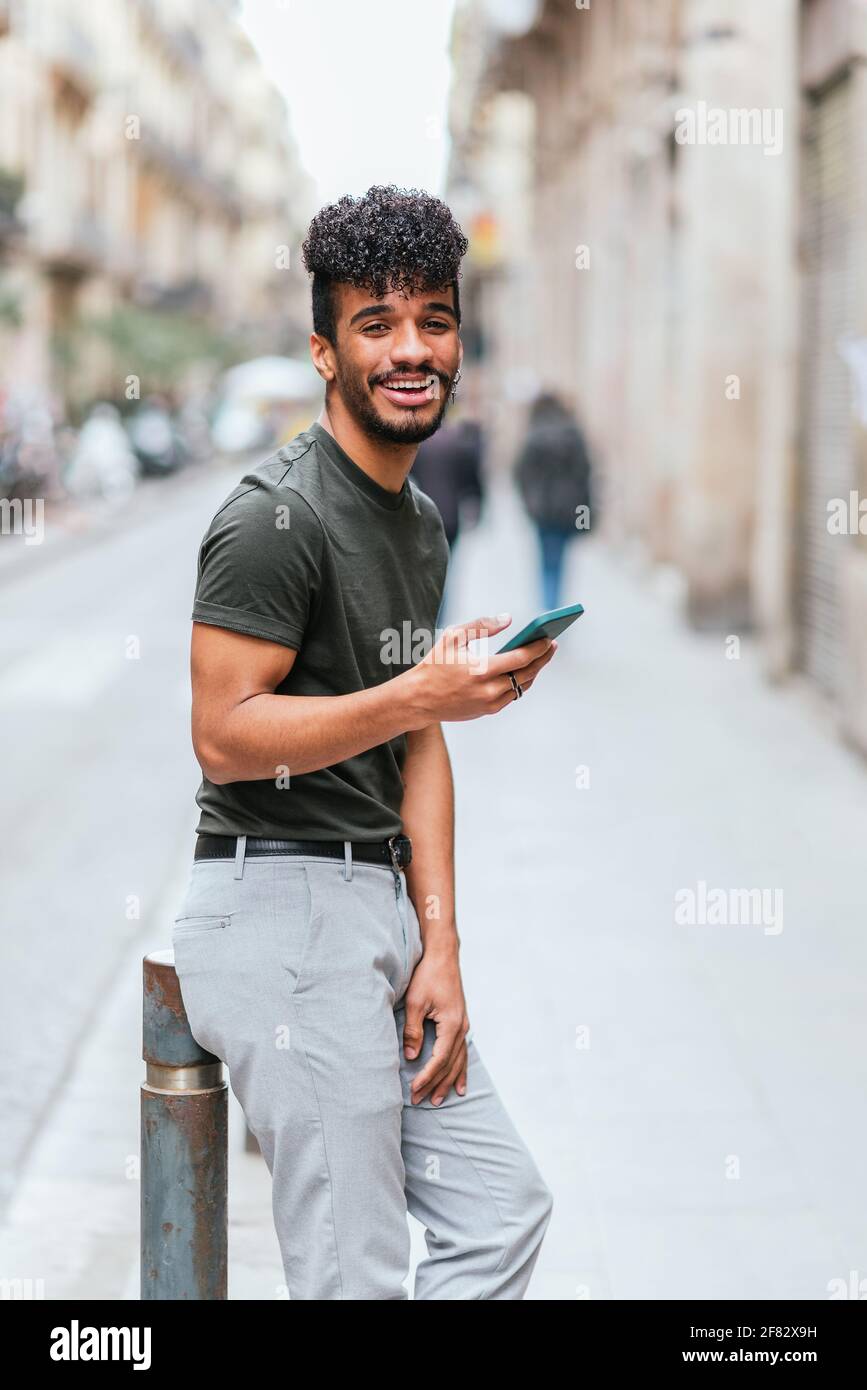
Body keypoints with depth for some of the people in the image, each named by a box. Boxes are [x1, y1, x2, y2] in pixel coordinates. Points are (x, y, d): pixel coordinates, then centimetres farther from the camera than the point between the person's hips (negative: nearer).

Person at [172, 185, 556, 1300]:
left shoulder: (421, 524, 16)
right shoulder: (277, 517, -13)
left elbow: (417, 744, 14)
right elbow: (222, 737, -18)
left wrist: (439, 948, 6)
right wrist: (422, 695, -24)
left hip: (377, 904, 9)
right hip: (282, 905, -9)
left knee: (503, 1209, 13)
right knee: (357, 1275, -6)